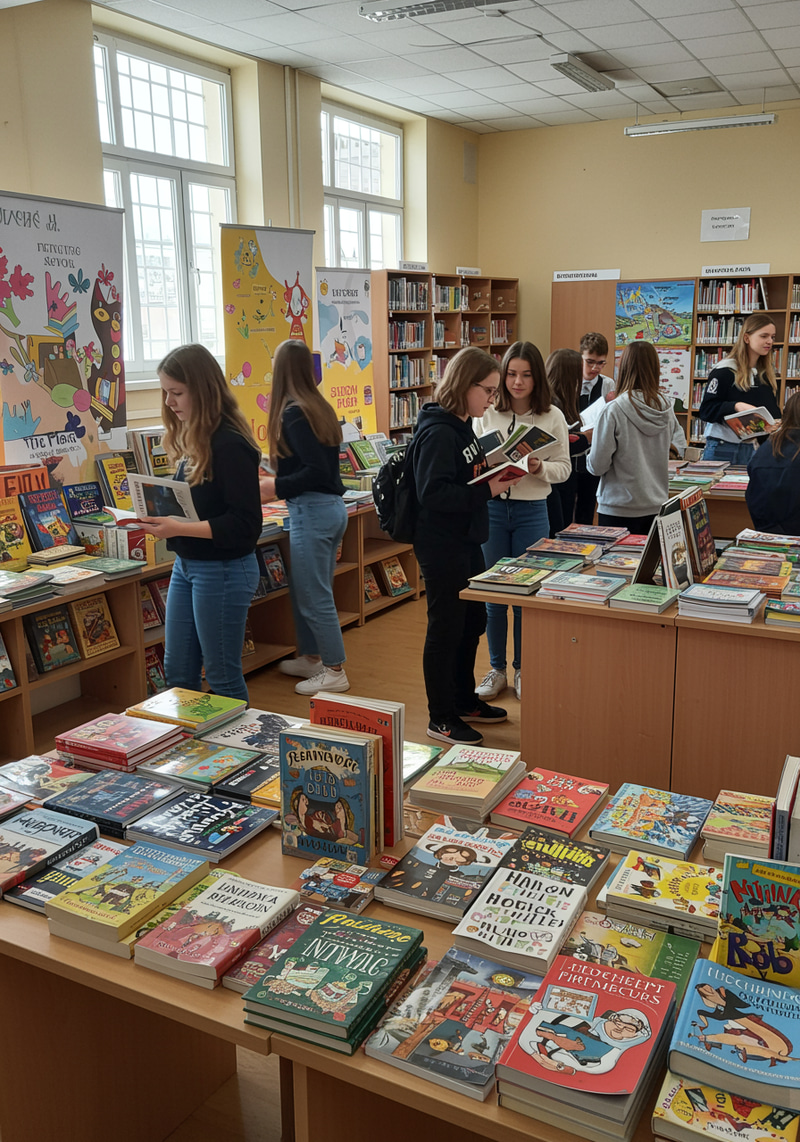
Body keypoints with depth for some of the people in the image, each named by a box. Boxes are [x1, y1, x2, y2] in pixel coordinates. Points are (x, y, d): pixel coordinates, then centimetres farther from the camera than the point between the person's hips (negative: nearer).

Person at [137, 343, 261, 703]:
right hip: (186, 565, 9)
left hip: (223, 571, -8)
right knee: (177, 673, 16)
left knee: (222, 677, 6)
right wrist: (162, 516, -1)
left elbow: (244, 524, -21)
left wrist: (180, 528, -26)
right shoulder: (191, 439, 6)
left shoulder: (229, 444, -19)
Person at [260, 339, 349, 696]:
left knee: (315, 597, 0)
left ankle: (334, 671, 9)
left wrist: (275, 486, -13)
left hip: (312, 511, -9)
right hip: (333, 506, 9)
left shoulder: (293, 413, -15)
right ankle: (310, 658, 30)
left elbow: (316, 471, -21)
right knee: (303, 590, 19)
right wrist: (279, 480, 26)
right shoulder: (319, 407, 11)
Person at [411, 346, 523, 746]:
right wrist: (487, 491, -26)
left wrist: (495, 474, 3)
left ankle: (464, 701, 36)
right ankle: (441, 718, 15)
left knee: (472, 622, 20)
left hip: (466, 543, 10)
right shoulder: (438, 433, -20)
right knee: (446, 629, 1)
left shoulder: (461, 427, 11)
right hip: (442, 547, -10)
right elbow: (433, 493, -27)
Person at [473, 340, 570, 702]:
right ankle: (496, 670, 23)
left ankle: (522, 669, 24)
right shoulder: (486, 413, 1)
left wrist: (539, 468, -19)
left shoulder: (552, 417, -1)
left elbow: (563, 468, 0)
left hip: (532, 511, -1)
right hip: (492, 508, 1)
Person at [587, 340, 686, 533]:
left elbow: (597, 466, -13)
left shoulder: (614, 411, -15)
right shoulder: (666, 408, -2)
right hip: (656, 507, 5)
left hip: (619, 510, -4)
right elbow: (680, 449, 11)